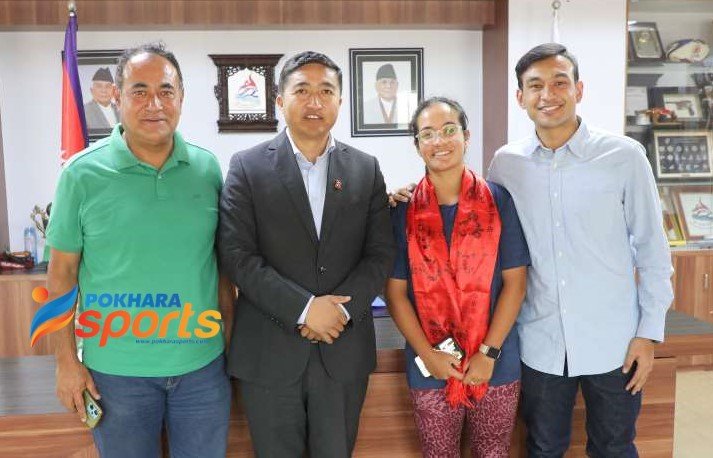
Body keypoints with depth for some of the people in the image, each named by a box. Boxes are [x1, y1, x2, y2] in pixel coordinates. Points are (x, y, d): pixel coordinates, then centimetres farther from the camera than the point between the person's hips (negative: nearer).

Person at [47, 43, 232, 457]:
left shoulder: (208, 168, -2)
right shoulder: (82, 173, -7)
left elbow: (222, 261, 5)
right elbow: (62, 273, -2)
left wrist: (234, 338, 5)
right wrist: (67, 360, -3)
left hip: (202, 363, 2)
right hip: (115, 370, -1)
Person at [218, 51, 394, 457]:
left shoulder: (366, 169, 5)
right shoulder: (248, 167, -2)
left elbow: (381, 254, 2)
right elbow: (237, 254, -9)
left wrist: (342, 309, -13)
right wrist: (304, 308, -16)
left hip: (345, 351, 2)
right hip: (269, 352, -1)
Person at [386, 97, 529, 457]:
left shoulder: (498, 201, -3)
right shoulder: (403, 210, -2)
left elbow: (514, 282, -4)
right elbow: (395, 292, -2)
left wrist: (489, 353, -10)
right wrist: (428, 355, -9)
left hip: (495, 366, 0)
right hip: (430, 370, 0)